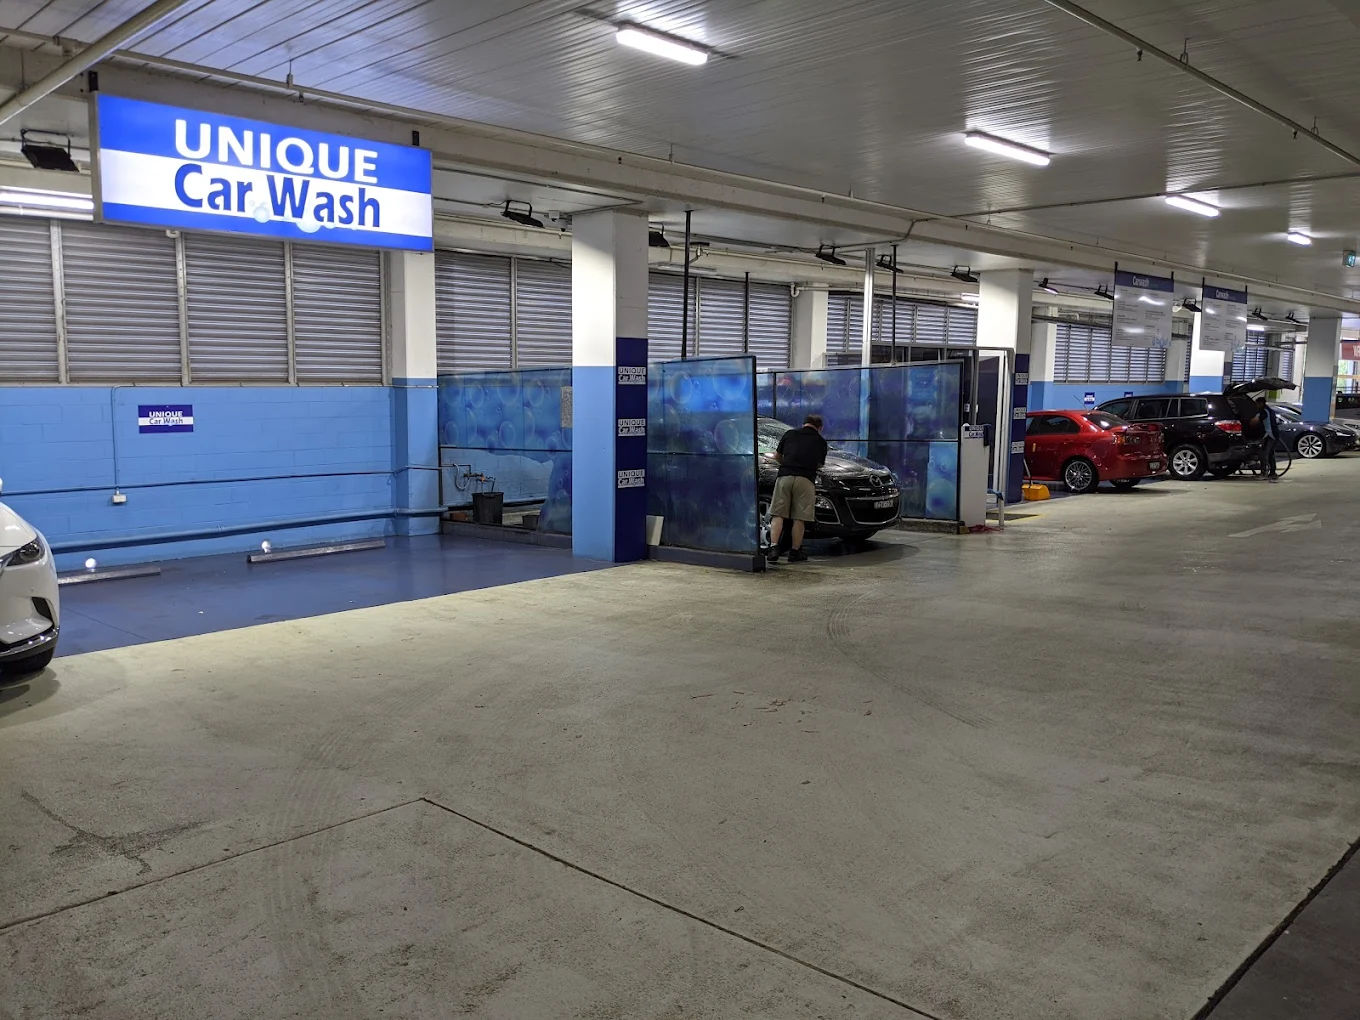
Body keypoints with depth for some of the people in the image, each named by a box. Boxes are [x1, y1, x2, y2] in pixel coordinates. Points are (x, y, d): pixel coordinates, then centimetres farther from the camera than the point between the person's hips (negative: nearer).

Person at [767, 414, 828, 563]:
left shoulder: (790, 434, 19)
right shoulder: (820, 441, 17)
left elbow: (777, 456, 26)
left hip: (785, 476, 1)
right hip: (805, 479, -1)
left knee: (778, 514, 4)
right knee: (800, 518, 5)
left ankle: (773, 547, -9)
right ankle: (795, 552, 11)